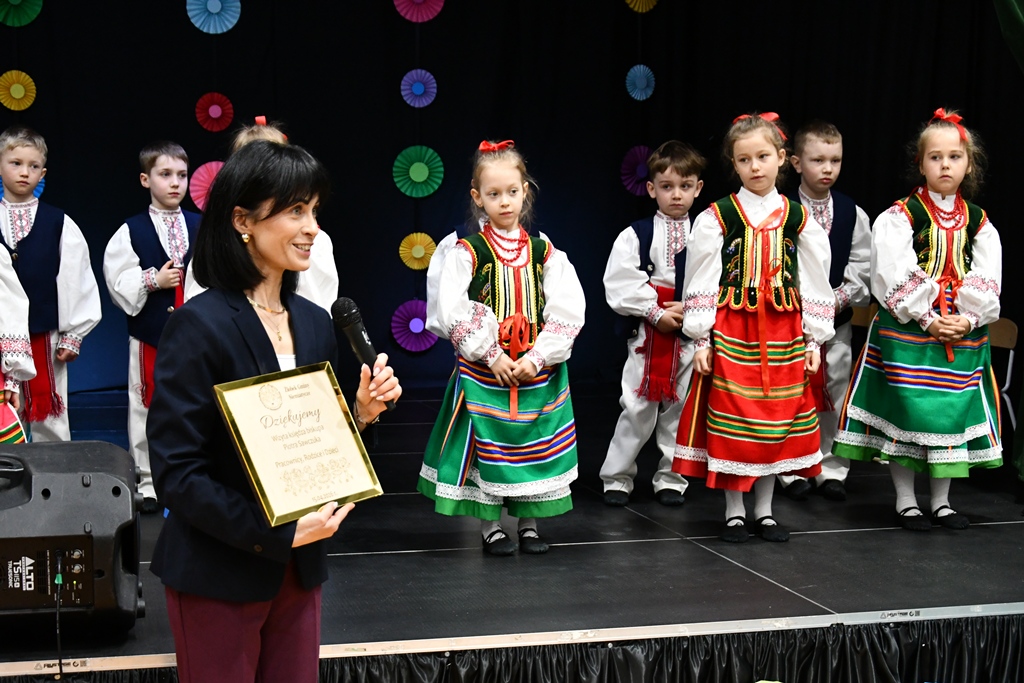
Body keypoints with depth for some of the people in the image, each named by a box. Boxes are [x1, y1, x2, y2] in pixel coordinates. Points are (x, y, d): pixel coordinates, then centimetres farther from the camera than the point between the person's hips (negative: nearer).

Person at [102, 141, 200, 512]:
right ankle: (149, 483, 17)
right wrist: (152, 280, -15)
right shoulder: (131, 232, -1)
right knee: (148, 408, 5)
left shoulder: (201, 227, 5)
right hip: (150, 335, -2)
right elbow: (117, 283, -5)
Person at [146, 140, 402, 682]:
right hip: (219, 576, -6)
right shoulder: (200, 325, -15)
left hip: (298, 569, 6)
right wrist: (276, 534, -22)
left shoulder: (315, 322, 6)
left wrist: (361, 414, -6)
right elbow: (175, 471, -16)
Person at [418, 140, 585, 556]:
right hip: (483, 367, -2)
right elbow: (452, 312, -9)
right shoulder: (468, 252, -2)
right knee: (485, 445, 2)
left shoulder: (545, 253, 4)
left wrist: (536, 358, -11)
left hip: (537, 369, 2)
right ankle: (490, 527, 15)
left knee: (535, 447, 7)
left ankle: (530, 524, 20)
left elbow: (569, 311, -1)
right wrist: (492, 356, -14)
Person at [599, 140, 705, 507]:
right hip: (646, 335, -1)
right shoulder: (636, 235, -1)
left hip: (690, 335, 1)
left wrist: (689, 309, -15)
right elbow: (620, 285, -8)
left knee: (680, 408, 9)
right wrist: (656, 313, -13)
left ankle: (671, 480, 21)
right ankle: (617, 478, 13)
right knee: (636, 409, 0)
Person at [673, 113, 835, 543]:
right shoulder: (717, 217, -3)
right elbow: (701, 281, -2)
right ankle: (735, 512, 15)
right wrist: (700, 340, -6)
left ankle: (765, 510, 21)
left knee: (777, 423, 7)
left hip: (783, 334, 2)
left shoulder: (798, 218, 4)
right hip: (731, 332, -2)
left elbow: (814, 282, 8)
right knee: (732, 422, 2)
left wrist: (814, 340, 5)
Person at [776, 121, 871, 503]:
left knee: (835, 395, 6)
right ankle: (792, 472, 12)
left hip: (838, 318, 2)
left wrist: (840, 296, -12)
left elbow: (861, 267, 2)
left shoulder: (853, 214, 3)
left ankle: (831, 470, 17)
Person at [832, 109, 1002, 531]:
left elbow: (987, 284, 4)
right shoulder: (899, 218, -4)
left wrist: (967, 320, -11)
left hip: (964, 334, 4)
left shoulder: (978, 223, 8)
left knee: (953, 412, 9)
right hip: (907, 333, -4)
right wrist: (927, 320, -17)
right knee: (905, 412, -2)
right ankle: (905, 501, 12)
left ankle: (941, 501, 22)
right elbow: (896, 278, -12)